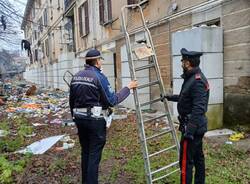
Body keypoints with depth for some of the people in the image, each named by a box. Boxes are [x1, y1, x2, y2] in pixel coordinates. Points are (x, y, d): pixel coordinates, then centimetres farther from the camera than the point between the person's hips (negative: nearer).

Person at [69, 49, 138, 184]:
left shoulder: (76, 77, 8)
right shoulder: (99, 77, -13)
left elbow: (71, 101, 13)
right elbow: (112, 101, -13)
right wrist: (128, 88, -5)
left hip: (80, 118, 7)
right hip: (95, 120, -7)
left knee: (85, 152, 18)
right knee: (94, 154, 2)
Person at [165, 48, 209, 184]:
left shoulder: (197, 81, -21)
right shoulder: (192, 78, 11)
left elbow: (199, 109, -28)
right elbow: (185, 98, 26)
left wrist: (189, 131, -28)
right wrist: (169, 97, 35)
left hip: (192, 126, -10)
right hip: (197, 126, 10)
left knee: (186, 160, -3)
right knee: (198, 156, 19)